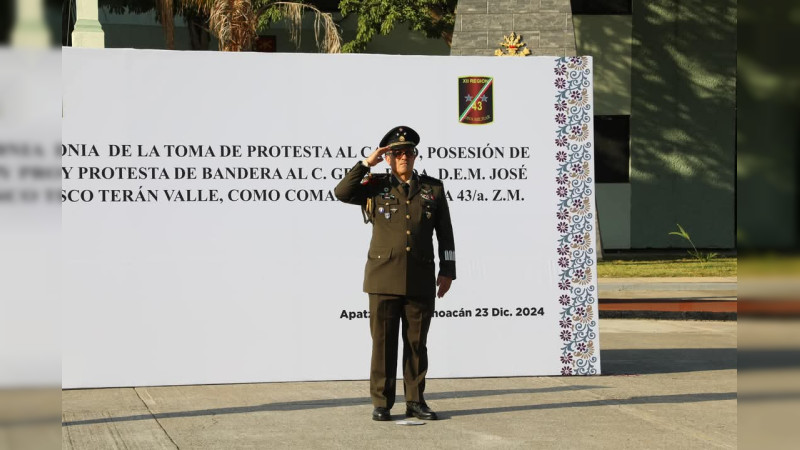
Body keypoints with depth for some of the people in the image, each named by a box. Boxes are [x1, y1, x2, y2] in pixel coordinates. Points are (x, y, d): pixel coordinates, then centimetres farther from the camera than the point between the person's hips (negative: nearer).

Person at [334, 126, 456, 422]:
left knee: (417, 342, 5)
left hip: (420, 279, 1)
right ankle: (382, 404, 5)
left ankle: (415, 402, 12)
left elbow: (445, 234, 8)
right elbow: (342, 192, -13)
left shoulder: (433, 189, 8)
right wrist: (366, 163, -12)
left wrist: (447, 272, 2)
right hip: (384, 277, -1)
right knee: (383, 341, 0)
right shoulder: (376, 187, 5)